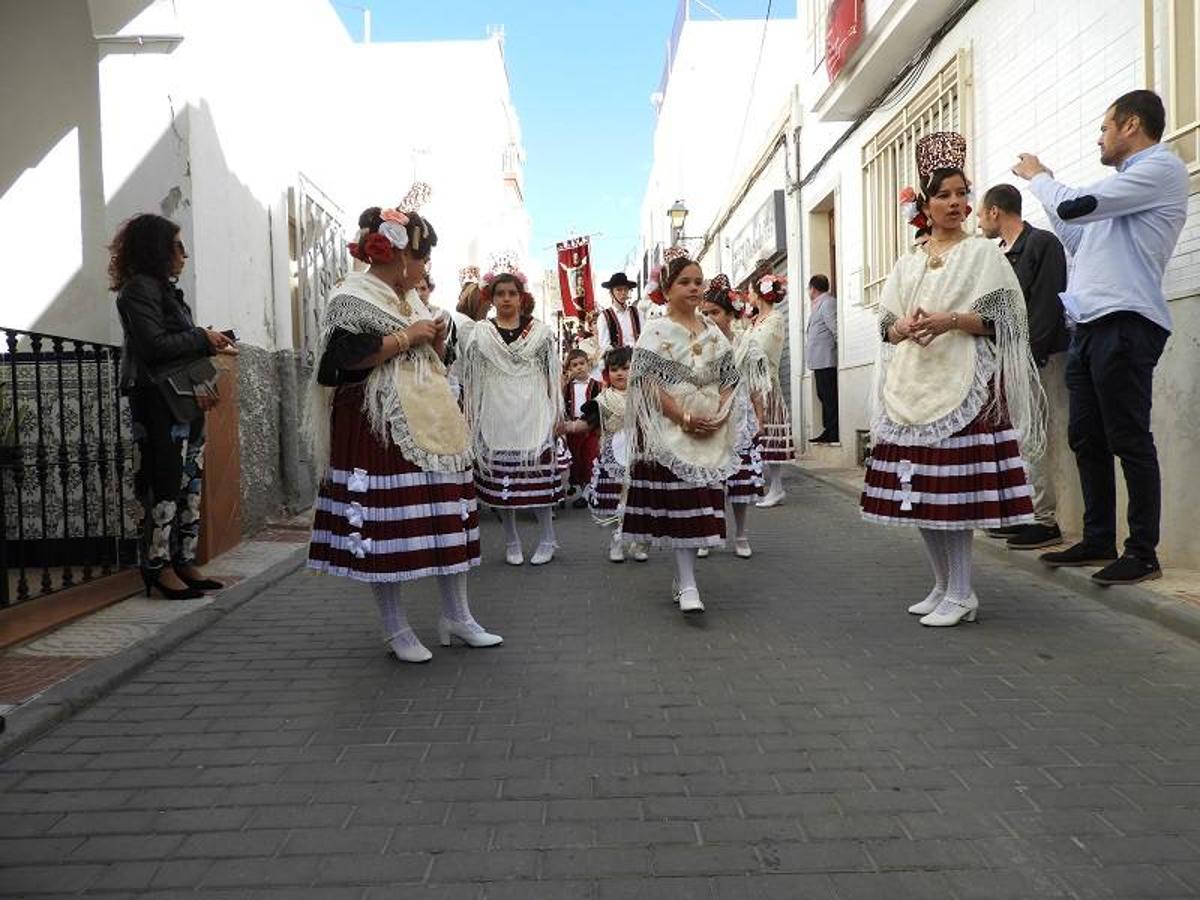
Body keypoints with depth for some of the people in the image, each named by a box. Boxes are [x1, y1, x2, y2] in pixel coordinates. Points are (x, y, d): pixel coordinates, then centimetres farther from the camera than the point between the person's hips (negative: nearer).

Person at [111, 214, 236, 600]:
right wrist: (202, 338, -8)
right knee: (165, 482, -8)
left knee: (191, 482, 7)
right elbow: (154, 343, -17)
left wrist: (212, 348, 11)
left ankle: (184, 561, 12)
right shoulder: (139, 288, -6)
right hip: (158, 402, -9)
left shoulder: (165, 289, 21)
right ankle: (159, 566, -1)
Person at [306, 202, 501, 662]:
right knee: (386, 525, -3)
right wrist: (406, 336, -15)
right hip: (381, 430, -8)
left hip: (431, 425, 8)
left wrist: (434, 342, 5)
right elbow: (346, 357, -21)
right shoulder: (352, 297, -7)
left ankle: (456, 615, 18)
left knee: (447, 517, 7)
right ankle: (396, 629, 11)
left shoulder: (410, 299, 19)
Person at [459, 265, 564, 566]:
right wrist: (471, 417, 2)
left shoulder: (540, 331, 8)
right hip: (496, 416, 0)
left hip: (534, 415, 0)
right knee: (501, 479, 3)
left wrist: (556, 414, 4)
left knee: (541, 476, -1)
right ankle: (511, 541, 16)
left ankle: (547, 539, 14)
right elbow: (470, 379, 7)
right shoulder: (477, 333, 6)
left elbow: (554, 374, 9)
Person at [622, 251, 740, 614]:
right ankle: (687, 586, -7)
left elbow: (728, 379, 13)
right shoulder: (656, 331, -2)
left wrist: (720, 415, -5)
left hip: (710, 432, 5)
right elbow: (649, 383, -10)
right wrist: (685, 418, -16)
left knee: (703, 502, 7)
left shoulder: (713, 332, 14)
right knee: (680, 502, -9)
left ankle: (683, 575, 21)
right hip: (672, 430, -5)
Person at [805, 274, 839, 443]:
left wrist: (840, 351, -15)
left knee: (829, 397, -9)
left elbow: (836, 330, -17)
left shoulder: (828, 303, -10)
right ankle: (828, 432, 17)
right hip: (820, 361, 10)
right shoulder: (820, 304, 21)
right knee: (824, 396, 12)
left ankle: (833, 433, -7)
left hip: (826, 360, -10)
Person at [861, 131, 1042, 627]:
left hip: (962, 383, -5)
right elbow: (886, 323, 15)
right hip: (912, 384, 5)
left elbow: (1003, 318, -2)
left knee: (953, 490, -10)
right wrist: (904, 326, -7)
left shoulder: (983, 252, 5)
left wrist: (953, 319, -17)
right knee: (918, 492, 5)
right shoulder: (908, 262, 18)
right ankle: (943, 586, 19)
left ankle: (961, 595, 1)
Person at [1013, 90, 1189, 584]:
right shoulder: (1127, 182, 25)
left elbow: (1074, 207, -13)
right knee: (1086, 438, 9)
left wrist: (1037, 176, 6)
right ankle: (1098, 541, 17)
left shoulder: (1161, 168, -4)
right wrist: (1045, 185, 26)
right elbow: (1082, 242, 29)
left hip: (1124, 323, -9)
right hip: (1090, 323, 9)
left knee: (1128, 440, -6)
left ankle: (1143, 553, 1)